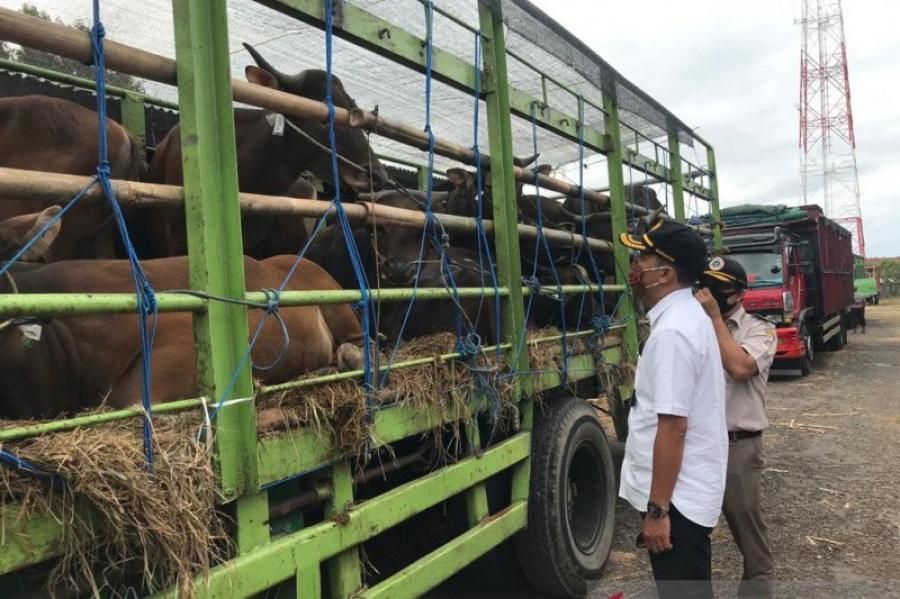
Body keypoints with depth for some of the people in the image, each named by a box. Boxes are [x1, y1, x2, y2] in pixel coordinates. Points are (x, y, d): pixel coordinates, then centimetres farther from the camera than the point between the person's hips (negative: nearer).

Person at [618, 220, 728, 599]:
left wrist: (657, 509, -22)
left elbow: (673, 428, -27)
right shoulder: (686, 316, 8)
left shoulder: (672, 332, -25)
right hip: (689, 488, 10)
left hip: (677, 496, -10)